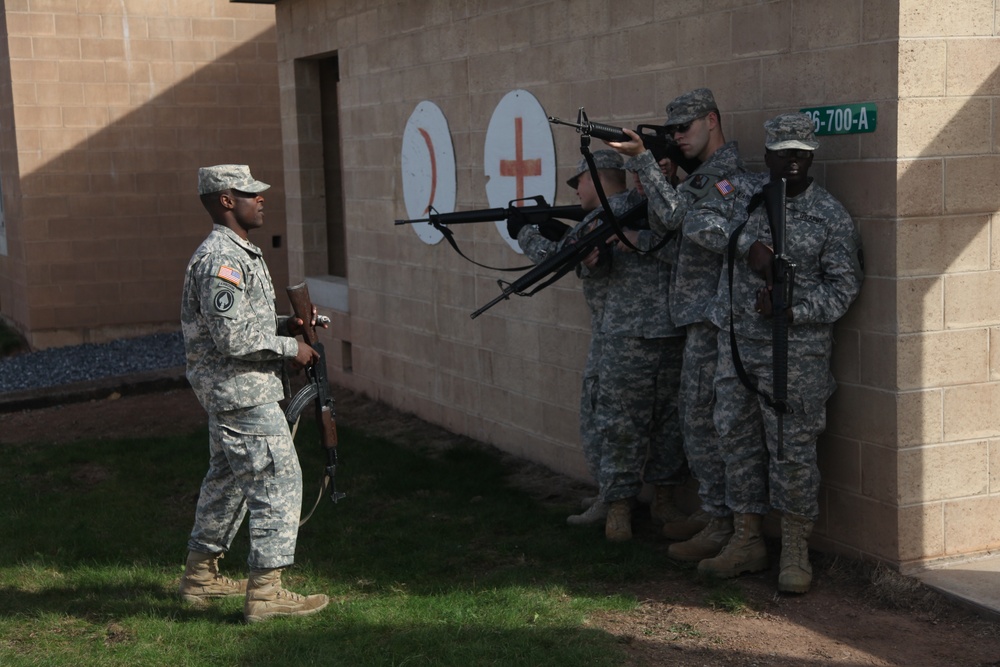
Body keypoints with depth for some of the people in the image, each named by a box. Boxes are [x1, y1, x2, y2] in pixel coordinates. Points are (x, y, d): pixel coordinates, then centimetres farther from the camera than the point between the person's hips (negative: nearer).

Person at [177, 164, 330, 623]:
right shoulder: (220, 259, -19)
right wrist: (289, 348, -15)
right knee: (278, 482, -8)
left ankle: (200, 576, 30)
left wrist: (286, 325, 8)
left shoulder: (238, 253, 15)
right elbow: (231, 335, -24)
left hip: (231, 393, 11)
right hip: (243, 393, -11)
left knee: (227, 481, 19)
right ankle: (265, 591, -4)